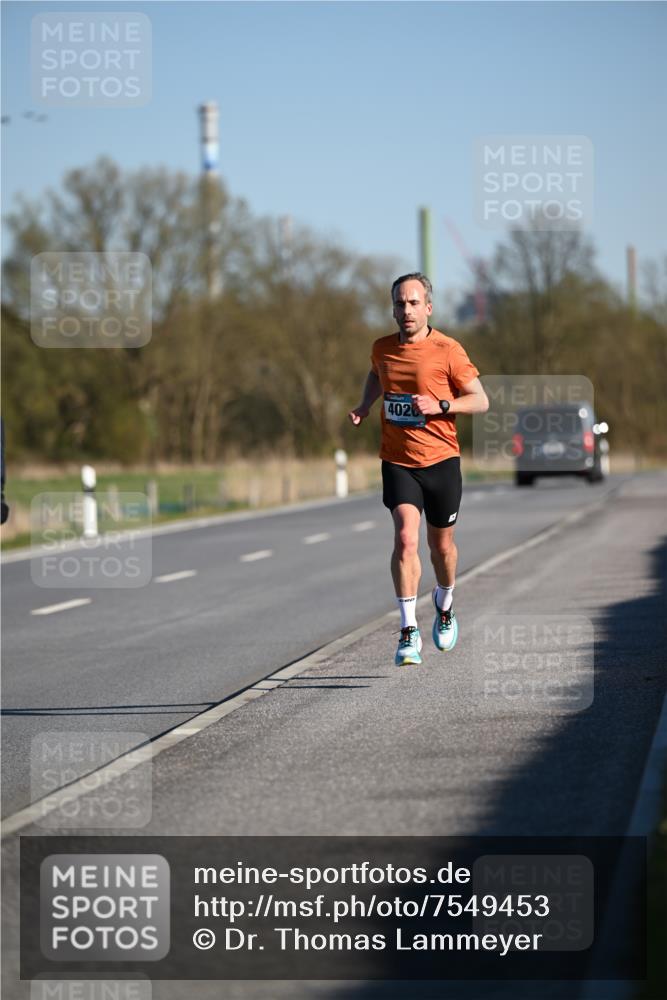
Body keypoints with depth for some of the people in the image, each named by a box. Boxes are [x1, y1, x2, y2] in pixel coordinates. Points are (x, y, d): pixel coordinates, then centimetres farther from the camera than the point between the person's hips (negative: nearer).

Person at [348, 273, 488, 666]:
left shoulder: (448, 350, -9)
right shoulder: (383, 348, 3)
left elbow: (480, 400, -6)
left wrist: (440, 405, -20)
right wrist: (365, 405, 11)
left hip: (441, 460, -1)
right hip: (398, 461, 1)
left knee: (441, 544, 12)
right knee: (406, 538, -17)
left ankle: (445, 605, 42)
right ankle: (409, 631, -15)